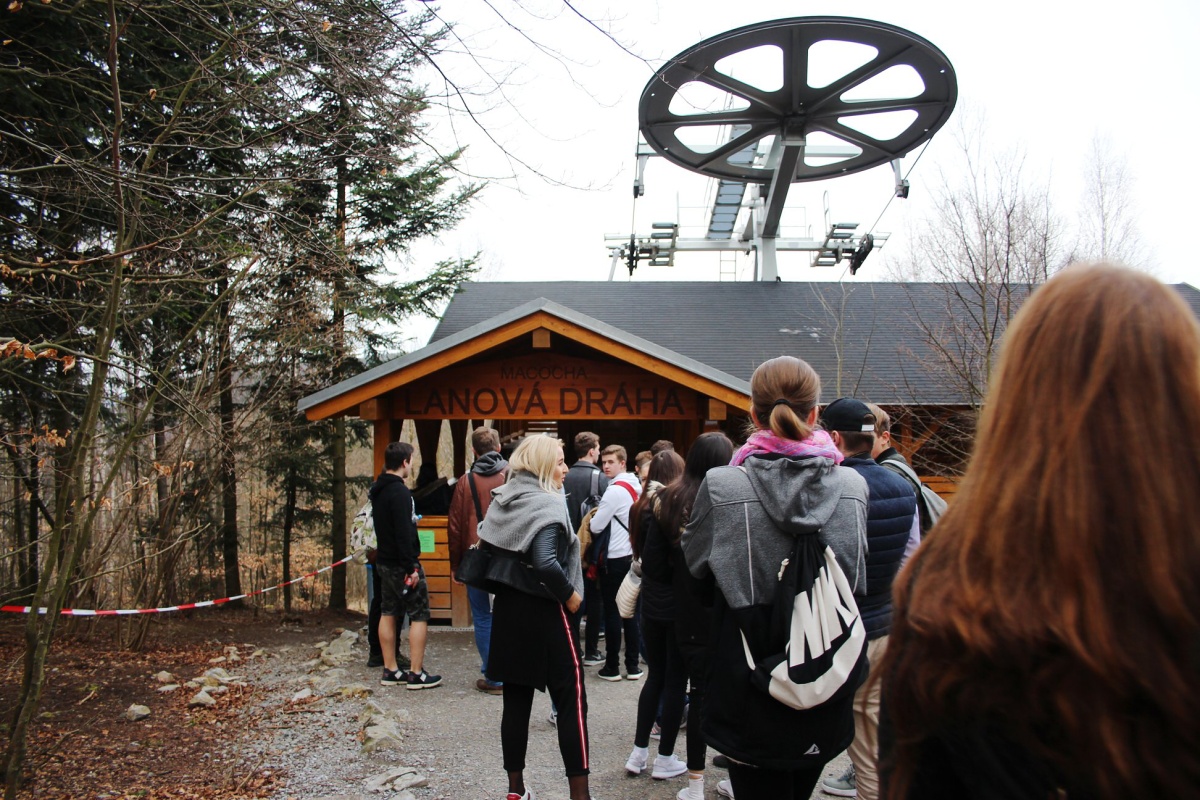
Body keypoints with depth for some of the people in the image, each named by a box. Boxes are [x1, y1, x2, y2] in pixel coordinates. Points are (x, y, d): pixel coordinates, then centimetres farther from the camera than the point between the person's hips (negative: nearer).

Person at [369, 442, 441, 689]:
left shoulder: (378, 490, 10)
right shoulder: (399, 492, -20)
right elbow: (403, 533, -24)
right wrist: (411, 567, -22)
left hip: (384, 562, 10)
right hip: (401, 564, -9)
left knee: (387, 613, 12)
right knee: (419, 615, -2)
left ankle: (390, 671, 19)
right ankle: (417, 674, 0)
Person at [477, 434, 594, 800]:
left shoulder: (502, 501, 8)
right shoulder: (547, 503, -16)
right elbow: (546, 563, -28)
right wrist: (571, 595, -15)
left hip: (507, 608, 7)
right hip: (544, 612, -7)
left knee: (516, 700, 12)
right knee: (572, 701, 1)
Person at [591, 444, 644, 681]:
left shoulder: (614, 491, -17)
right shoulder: (637, 486, 8)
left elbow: (596, 526, -15)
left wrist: (595, 514, 5)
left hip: (614, 558, -8)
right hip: (632, 555, 8)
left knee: (612, 612, 1)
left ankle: (612, 667, 8)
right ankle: (632, 665, 15)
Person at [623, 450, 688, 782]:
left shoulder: (641, 508, 4)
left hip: (652, 602, 6)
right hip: (680, 604, -5)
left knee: (655, 675, 15)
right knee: (676, 680, 5)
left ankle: (639, 753, 17)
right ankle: (664, 759, 12)